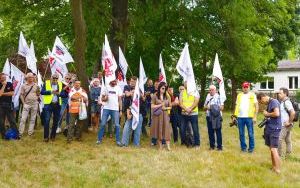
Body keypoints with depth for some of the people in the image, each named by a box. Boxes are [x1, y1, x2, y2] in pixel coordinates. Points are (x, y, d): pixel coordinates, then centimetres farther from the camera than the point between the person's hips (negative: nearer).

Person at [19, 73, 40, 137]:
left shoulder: (36, 85, 2)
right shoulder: (24, 85, -1)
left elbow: (38, 94, 13)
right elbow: (21, 95, 2)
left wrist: (36, 99, 1)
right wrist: (23, 103, -3)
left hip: (34, 104, 2)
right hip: (26, 104, -1)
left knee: (33, 119, 5)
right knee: (23, 119, -5)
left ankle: (30, 133, 13)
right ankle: (20, 133, 0)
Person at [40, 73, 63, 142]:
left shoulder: (60, 84, 11)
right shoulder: (46, 83, 4)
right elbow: (42, 92, -5)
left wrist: (59, 93, -12)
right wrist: (50, 91, -15)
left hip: (57, 105, 3)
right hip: (48, 104, -3)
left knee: (56, 121, 7)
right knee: (47, 120, -6)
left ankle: (53, 136, 18)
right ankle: (46, 137, 1)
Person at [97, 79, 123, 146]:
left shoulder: (118, 88, 5)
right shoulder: (106, 87, 5)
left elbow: (120, 100, 6)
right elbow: (102, 98, 8)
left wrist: (120, 110, 1)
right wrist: (105, 98, -16)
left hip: (115, 109, 0)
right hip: (106, 108, 0)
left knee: (117, 125, -2)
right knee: (102, 124, 0)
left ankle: (118, 141, 6)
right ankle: (99, 139, 11)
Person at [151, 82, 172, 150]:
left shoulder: (167, 96, 7)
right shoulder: (155, 96, 0)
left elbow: (170, 107, 12)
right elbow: (152, 106, -3)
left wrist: (165, 108, -7)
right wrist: (160, 105, -11)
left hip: (165, 115, 2)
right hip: (157, 115, -2)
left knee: (166, 129, -6)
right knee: (158, 130, 1)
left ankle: (168, 146, -9)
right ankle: (160, 146, 8)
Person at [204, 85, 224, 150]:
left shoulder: (218, 97, -3)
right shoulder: (208, 96, 14)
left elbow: (222, 107, -6)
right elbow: (204, 106, 17)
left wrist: (216, 108, -18)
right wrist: (207, 107, -4)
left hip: (217, 117, -5)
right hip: (209, 116, 5)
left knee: (218, 131, -2)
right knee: (210, 132, 8)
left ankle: (219, 146, 4)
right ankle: (212, 145, 17)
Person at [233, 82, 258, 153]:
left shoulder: (252, 95, 1)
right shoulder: (239, 95, 12)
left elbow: (256, 106, -2)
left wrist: (255, 117, -9)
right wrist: (235, 116, 7)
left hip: (249, 117, -3)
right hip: (240, 117, 4)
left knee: (250, 134, 2)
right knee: (241, 134, 8)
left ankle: (251, 148, 12)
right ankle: (243, 147, 18)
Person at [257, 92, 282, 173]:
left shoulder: (274, 101, -13)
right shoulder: (269, 103, 15)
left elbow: (277, 113, -26)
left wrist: (267, 114, -12)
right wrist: (266, 116, 8)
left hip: (274, 129, -10)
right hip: (269, 128, 10)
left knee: (274, 149, -11)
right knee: (271, 148, 14)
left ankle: (277, 170, -8)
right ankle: (273, 167, 24)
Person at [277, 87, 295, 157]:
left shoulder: (286, 102, -17)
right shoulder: (283, 102, 13)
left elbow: (293, 112, -28)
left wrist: (289, 122, -21)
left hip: (285, 125, -10)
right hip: (284, 125, 10)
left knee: (279, 140, -6)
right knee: (288, 140, 13)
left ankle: (280, 155, 1)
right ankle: (288, 154, 20)